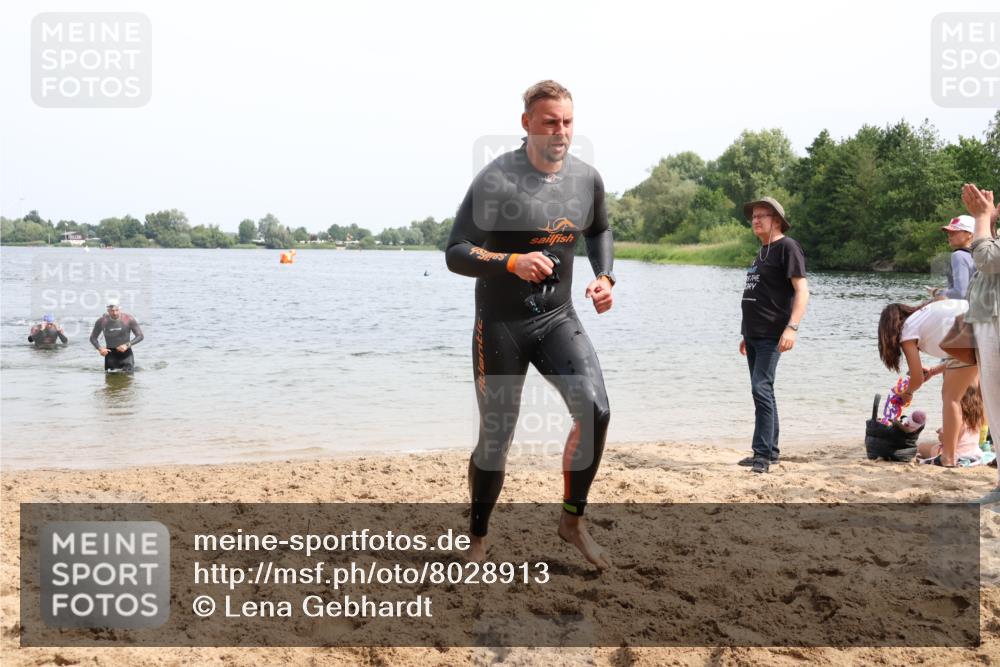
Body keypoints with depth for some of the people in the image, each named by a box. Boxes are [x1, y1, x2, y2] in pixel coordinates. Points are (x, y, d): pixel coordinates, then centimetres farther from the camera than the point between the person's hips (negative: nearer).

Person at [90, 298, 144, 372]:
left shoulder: (129, 319, -11)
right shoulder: (102, 321, -7)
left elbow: (140, 336, -7)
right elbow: (93, 338, 2)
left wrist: (127, 345, -21)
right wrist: (100, 348, -17)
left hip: (126, 353, -1)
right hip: (110, 353, 1)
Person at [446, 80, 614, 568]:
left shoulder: (587, 179, 0)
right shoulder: (496, 180, -16)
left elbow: (599, 231, 21)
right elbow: (455, 253, -17)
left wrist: (605, 277, 3)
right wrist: (512, 262, -33)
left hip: (558, 319, 4)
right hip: (500, 326, -4)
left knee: (595, 410, -18)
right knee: (495, 440, 3)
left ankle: (573, 521, 2)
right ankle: (477, 540, 25)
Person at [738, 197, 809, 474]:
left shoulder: (787, 247, -8)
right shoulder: (762, 251, 19)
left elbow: (802, 290, -16)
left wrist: (792, 327, -27)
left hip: (771, 336, -9)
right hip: (754, 334, 9)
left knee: (761, 388, -16)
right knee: (762, 391, 13)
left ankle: (762, 453, -13)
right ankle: (770, 451, 21)